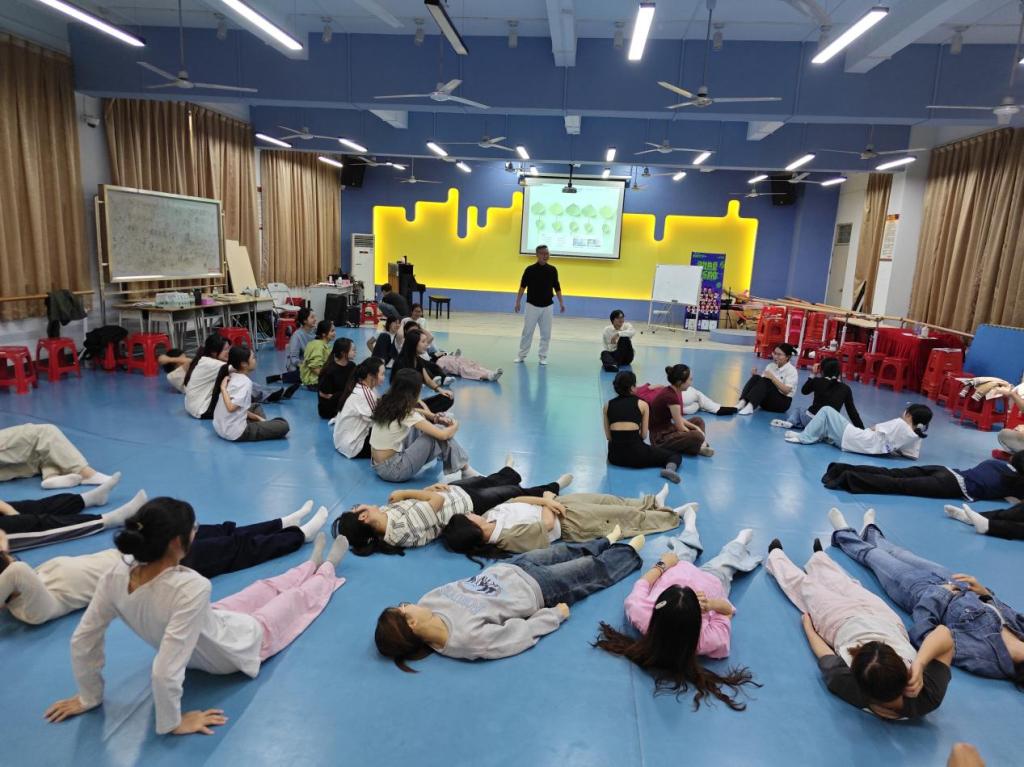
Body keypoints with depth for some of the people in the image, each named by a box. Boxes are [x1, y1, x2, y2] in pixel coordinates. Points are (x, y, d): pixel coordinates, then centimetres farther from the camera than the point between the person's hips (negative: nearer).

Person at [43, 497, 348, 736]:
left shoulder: (114, 577, -28)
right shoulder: (191, 589, -45)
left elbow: (82, 640, -18)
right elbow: (166, 670, -42)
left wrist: (89, 696, -3)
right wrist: (174, 722, -26)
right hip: (241, 644, -5)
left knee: (265, 589, 27)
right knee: (297, 596, 21)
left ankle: (314, 564, 55)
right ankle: (326, 569, 52)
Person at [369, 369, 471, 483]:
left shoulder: (387, 403, 2)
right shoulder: (408, 414, -19)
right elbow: (443, 435, -18)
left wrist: (433, 416, 9)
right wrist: (455, 425, 5)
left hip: (378, 466, 8)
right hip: (391, 470, -8)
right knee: (438, 432, -8)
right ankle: (465, 471, 4)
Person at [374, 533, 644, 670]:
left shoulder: (428, 602, -20)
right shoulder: (466, 638, -38)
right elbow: (522, 633, -28)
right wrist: (556, 614, -16)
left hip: (507, 568, 6)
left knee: (563, 551, 26)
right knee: (597, 568, 13)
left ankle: (606, 542, 57)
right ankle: (629, 552, 47)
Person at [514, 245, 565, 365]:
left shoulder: (552, 270, 1)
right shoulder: (530, 269, -6)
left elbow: (557, 287, 8)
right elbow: (522, 286, -2)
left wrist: (561, 303, 5)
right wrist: (518, 302, -6)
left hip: (547, 306, 2)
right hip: (532, 305, -2)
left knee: (546, 333, 5)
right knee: (527, 331, 3)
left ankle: (543, 356, 16)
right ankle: (521, 355, 14)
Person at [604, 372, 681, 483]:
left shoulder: (608, 405, 10)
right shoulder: (642, 404, 3)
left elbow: (608, 436, 7)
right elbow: (643, 435, 3)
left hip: (615, 455, 5)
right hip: (636, 453, -5)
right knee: (676, 454, 11)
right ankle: (670, 468, -17)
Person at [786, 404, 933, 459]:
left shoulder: (900, 424, -19)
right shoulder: (916, 439, -4)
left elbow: (875, 428, -6)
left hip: (850, 438, -8)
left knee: (826, 410, 0)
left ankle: (805, 437, 0)